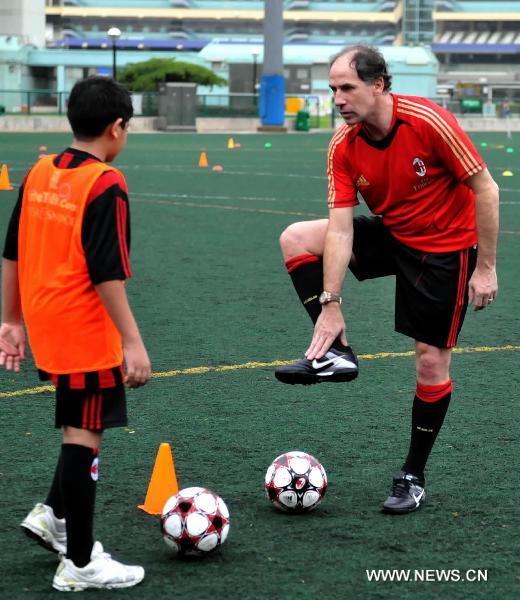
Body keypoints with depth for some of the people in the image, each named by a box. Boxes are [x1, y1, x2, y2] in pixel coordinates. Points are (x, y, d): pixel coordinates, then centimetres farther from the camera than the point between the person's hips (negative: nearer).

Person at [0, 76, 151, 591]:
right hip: (87, 335, -8)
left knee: (81, 425, 25)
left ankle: (53, 514, 23)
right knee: (84, 436, 0)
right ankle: (80, 565, 8)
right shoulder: (106, 186, -16)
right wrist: (133, 341, -16)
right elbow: (107, 274, -20)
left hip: (45, 329, 8)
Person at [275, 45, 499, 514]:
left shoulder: (429, 122, -27)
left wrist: (485, 267, -19)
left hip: (446, 248, -5)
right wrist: (330, 304, -21)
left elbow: (486, 189, -20)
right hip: (391, 234, 5)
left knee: (431, 362, -5)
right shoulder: (343, 147, -12)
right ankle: (336, 351, -7)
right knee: (296, 239, -8)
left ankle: (414, 478, 11)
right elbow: (340, 228, -13)